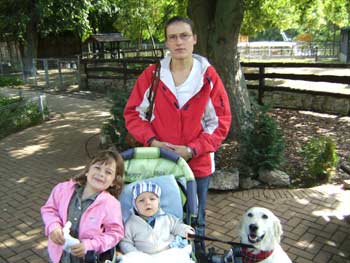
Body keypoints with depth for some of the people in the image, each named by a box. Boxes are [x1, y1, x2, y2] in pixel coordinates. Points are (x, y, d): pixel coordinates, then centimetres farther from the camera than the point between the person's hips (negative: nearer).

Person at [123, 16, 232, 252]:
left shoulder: (209, 76, -6)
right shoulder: (152, 75, -4)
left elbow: (221, 121, -5)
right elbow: (133, 112, 2)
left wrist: (192, 149, -15)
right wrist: (151, 140, -13)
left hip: (198, 164, 0)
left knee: (194, 224, 17)